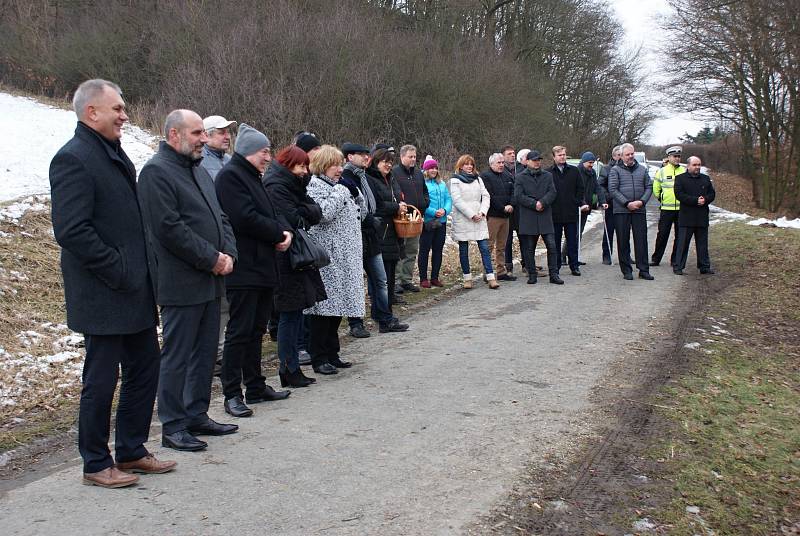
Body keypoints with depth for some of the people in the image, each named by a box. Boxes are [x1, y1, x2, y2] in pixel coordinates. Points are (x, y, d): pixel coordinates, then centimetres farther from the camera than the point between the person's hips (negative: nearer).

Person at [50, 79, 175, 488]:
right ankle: (96, 465, 18)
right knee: (101, 380, 3)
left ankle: (131, 452, 29)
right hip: (103, 298, -9)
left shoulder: (114, 154, 14)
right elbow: (71, 231, -22)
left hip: (135, 292, 9)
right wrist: (118, 271, -19)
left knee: (145, 369, 15)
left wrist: (143, 271, 12)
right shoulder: (73, 159, -15)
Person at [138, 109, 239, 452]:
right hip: (181, 284, -9)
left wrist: (228, 254, 1)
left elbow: (220, 217, 19)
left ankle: (197, 416, 26)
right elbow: (170, 228, -19)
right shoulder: (156, 171, -11)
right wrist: (212, 258, -16)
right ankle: (173, 427, 8)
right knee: (177, 357, -1)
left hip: (211, 280, 9)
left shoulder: (200, 171, 17)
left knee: (205, 353, 15)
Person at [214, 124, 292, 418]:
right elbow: (245, 218, -20)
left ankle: (256, 387, 22)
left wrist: (284, 230, -3)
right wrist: (279, 233, -10)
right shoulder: (230, 176, -10)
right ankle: (232, 394, 1)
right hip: (243, 269, -9)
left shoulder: (253, 177, 20)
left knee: (256, 329, 14)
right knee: (240, 331, -5)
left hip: (262, 266, 9)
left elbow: (269, 213, 19)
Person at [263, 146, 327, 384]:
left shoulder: (294, 185, 17)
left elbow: (316, 212, 10)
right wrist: (305, 217, -2)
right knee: (290, 313, -4)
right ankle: (289, 369, 3)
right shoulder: (276, 187, -12)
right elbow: (291, 220, -21)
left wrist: (301, 212, -8)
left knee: (295, 311, 10)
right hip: (285, 259, -9)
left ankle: (289, 368, 17)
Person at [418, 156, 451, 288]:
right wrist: (434, 212, -21)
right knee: (424, 250, 1)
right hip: (427, 222, -6)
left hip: (441, 222, 6)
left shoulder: (442, 183, 12)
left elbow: (448, 199, 9)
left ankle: (435, 277, 20)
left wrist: (445, 210, -10)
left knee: (438, 250, 11)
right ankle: (423, 279, 8)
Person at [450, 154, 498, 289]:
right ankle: (467, 278, 11)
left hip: (479, 219, 3)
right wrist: (472, 215, -13)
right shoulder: (455, 180, 0)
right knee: (464, 250, 3)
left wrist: (482, 212, -7)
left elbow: (486, 196, 9)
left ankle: (491, 278, -7)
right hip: (462, 220, -3)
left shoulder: (478, 179, 15)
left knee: (484, 248, -4)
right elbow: (457, 200, -9)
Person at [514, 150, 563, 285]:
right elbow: (518, 196, -6)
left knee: (552, 246, -4)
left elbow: (552, 192, 2)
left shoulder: (548, 176, 13)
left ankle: (554, 274, 3)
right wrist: (534, 204, -14)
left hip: (545, 217, 2)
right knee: (529, 248, 4)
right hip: (528, 218, -2)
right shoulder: (520, 177, 5)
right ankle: (532, 275, 14)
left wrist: (542, 203, -15)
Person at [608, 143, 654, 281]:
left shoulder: (642, 169, 12)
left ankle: (643, 270, 7)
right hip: (621, 211, -2)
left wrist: (642, 201, -7)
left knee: (641, 240, 2)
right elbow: (613, 190, -7)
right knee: (623, 241, 3)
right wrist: (627, 203, -14)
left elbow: (649, 187, 11)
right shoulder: (615, 170, 1)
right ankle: (626, 270, 11)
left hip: (639, 210, 3)